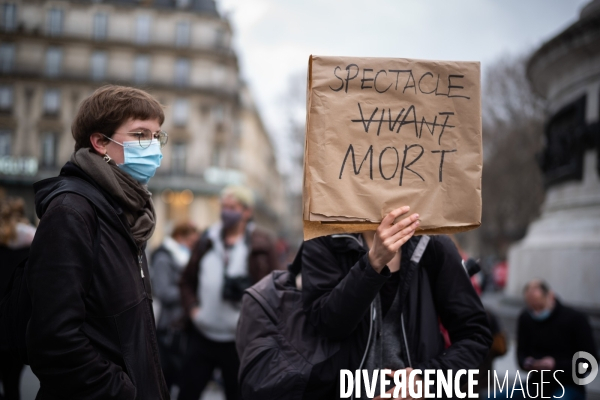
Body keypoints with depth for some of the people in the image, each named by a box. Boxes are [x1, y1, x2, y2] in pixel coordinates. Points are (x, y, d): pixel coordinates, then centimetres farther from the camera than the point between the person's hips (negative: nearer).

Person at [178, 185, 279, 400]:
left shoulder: (261, 245, -4)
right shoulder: (207, 241, 7)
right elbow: (187, 281, 14)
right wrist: (192, 308, 0)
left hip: (240, 339, -3)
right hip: (202, 335, 3)